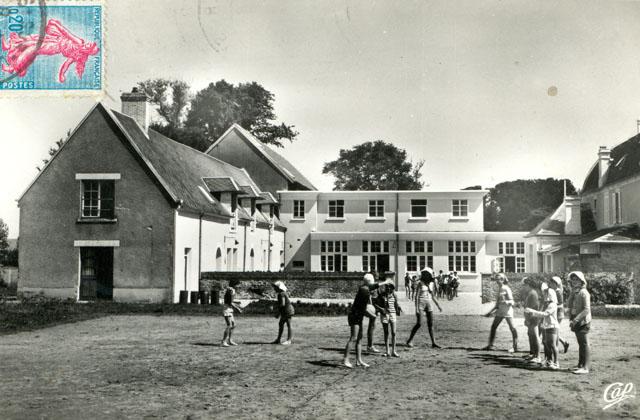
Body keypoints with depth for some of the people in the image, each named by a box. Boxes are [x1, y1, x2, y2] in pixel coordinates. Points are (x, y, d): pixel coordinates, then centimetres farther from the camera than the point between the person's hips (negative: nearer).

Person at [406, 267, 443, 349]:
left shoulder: (431, 284, 8)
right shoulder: (421, 284, -9)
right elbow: (416, 296, -12)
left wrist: (438, 305, 15)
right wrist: (417, 308, -18)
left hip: (428, 304, 6)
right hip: (421, 303, -6)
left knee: (430, 323, 4)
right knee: (419, 323, -11)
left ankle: (433, 343, 9)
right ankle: (410, 340, 1)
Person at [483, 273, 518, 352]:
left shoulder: (506, 289, -11)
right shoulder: (499, 289, 11)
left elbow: (512, 302, -13)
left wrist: (506, 302, -34)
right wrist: (491, 312, 20)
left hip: (507, 310, -8)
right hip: (500, 310, 8)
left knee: (512, 328, -2)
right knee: (493, 326, 6)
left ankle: (515, 346, 4)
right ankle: (491, 345, 12)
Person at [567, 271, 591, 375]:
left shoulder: (583, 293, -12)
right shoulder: (574, 292, 14)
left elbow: (586, 309, -19)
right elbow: (570, 306, 17)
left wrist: (576, 319, -21)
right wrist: (571, 320, 5)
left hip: (583, 322, -8)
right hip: (576, 322, 8)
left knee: (584, 344, -6)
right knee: (580, 344, 14)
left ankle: (585, 367, -4)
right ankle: (580, 365, 20)